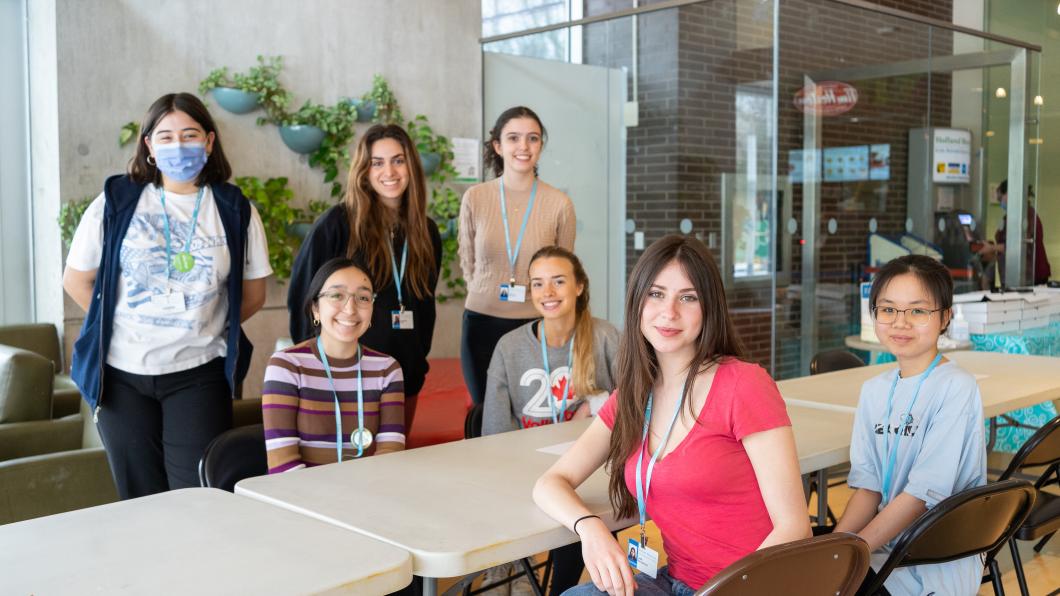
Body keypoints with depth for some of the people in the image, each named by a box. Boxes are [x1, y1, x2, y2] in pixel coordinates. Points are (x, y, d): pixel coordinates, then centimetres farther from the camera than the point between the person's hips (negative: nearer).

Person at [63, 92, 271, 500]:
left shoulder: (235, 211, 1)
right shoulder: (116, 202, 0)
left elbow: (253, 294, 7)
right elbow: (76, 280, 7)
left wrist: (200, 327, 2)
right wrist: (112, 326, 2)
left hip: (197, 373, -1)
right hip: (122, 374, 1)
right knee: (139, 501, 10)